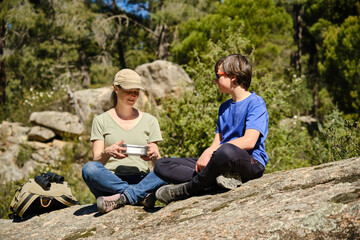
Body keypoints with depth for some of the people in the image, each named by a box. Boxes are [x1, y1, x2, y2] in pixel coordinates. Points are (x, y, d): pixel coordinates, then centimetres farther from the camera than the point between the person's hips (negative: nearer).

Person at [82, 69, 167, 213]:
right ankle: (142, 195, -32)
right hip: (110, 182, -1)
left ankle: (123, 197, -35)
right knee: (89, 168, -33)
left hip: (142, 181, 2)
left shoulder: (149, 121, 16)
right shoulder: (101, 121, 11)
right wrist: (107, 153, -23)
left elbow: (158, 164, 12)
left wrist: (154, 155, -14)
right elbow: (96, 161, 1)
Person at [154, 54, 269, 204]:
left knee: (227, 151, -45)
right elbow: (217, 142, 15)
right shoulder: (224, 107, 22)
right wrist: (205, 157, -9)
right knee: (161, 165, -4)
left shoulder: (256, 103, -3)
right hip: (222, 163, 8)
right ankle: (220, 178, -23)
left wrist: (210, 152, -17)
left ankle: (186, 190, -21)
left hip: (251, 163, -8)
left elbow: (249, 141, -18)